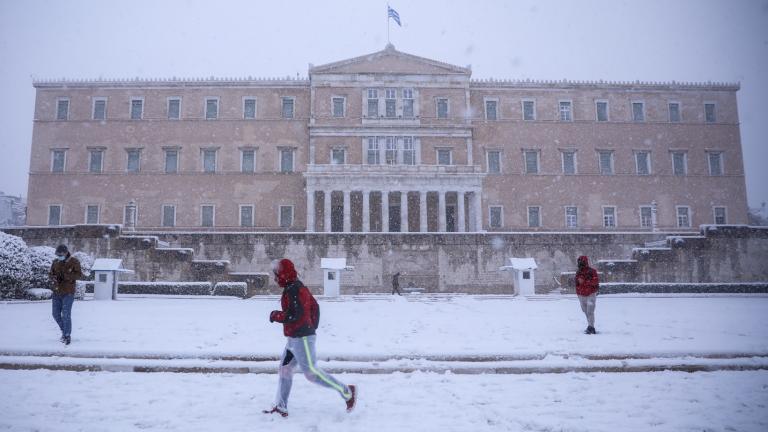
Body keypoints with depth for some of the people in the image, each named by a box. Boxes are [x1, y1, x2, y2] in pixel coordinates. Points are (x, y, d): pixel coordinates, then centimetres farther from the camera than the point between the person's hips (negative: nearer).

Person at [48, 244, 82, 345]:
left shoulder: (74, 261, -7)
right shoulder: (55, 261, 7)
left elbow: (79, 274, -12)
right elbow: (50, 273, 13)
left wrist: (66, 276, -25)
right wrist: (53, 277, -10)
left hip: (68, 292, -6)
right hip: (56, 292, 6)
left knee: (66, 315, -7)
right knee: (56, 314, 11)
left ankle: (67, 336, 3)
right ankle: (64, 331, 32)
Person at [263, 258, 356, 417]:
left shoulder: (293, 290, -18)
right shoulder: (298, 287, 14)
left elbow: (294, 315, -26)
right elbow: (314, 306, 21)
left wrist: (275, 315, -11)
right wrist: (312, 326, 19)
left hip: (301, 338, -10)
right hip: (295, 339, 10)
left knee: (311, 372, -5)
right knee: (284, 370, 14)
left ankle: (347, 392, 3)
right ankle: (281, 407, 22)